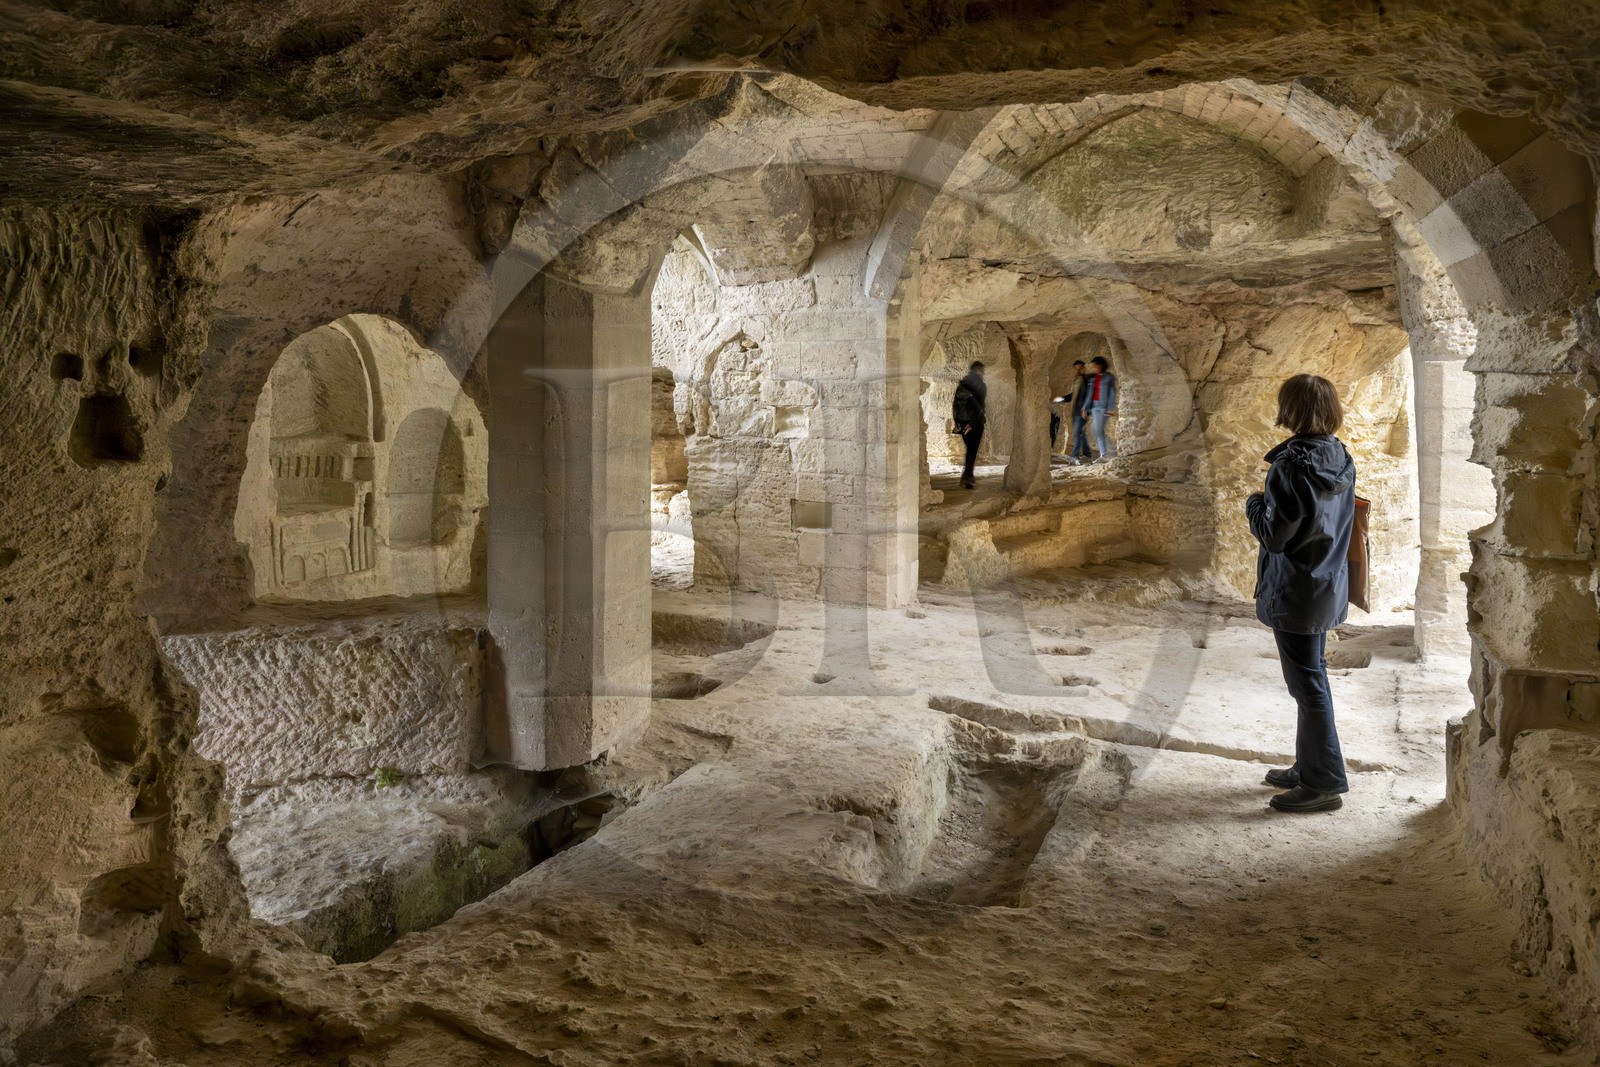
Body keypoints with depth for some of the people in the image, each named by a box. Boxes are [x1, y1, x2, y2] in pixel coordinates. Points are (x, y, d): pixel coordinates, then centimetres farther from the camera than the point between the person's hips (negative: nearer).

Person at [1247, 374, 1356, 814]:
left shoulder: (1291, 464, -23)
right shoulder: (1341, 458, 4)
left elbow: (1273, 535, -21)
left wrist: (1254, 504, -3)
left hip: (1296, 592, -9)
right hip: (1329, 585, 9)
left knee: (1308, 685, 0)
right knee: (1313, 677, 19)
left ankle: (1325, 782, 8)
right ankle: (1309, 768, 31)